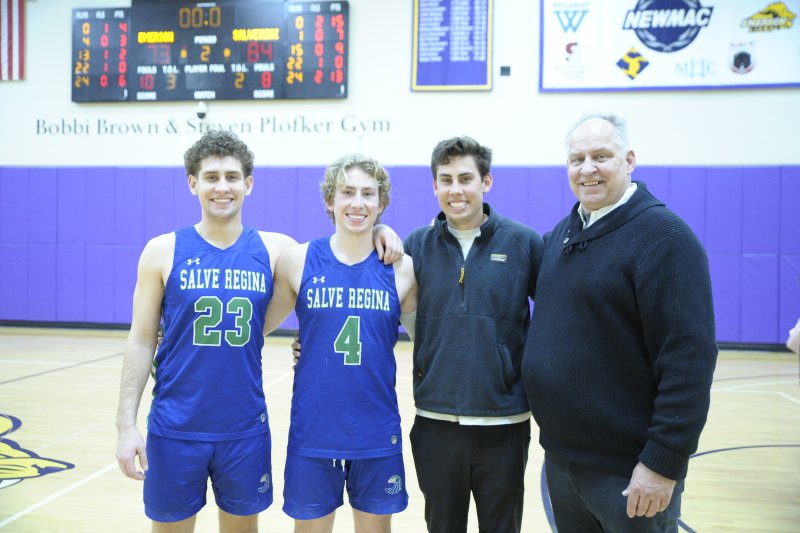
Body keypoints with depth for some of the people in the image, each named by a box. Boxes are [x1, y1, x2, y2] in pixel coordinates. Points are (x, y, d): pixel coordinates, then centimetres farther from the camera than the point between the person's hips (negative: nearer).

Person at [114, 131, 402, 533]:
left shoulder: (274, 249, -1)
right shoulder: (163, 251, -3)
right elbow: (141, 341, -1)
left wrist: (375, 232, -8)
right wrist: (126, 424, -6)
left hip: (246, 429, 1)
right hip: (174, 429, -1)